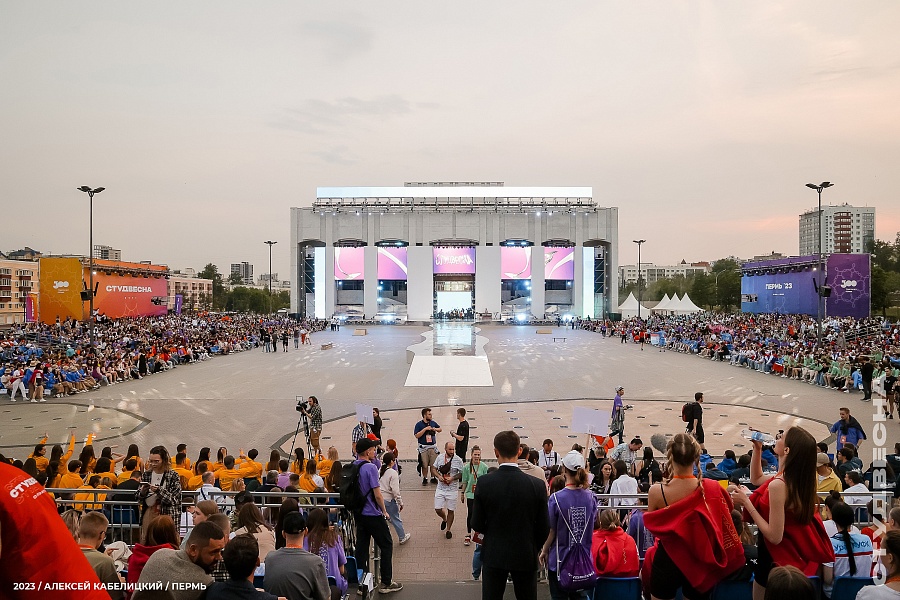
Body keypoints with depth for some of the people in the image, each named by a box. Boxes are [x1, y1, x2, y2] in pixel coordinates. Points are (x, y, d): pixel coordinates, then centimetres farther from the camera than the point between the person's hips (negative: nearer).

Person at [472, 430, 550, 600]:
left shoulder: (484, 483, -15)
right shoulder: (537, 485, -15)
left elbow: (477, 525, -7)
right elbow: (544, 528, -7)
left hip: (493, 555, 0)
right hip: (525, 556, 0)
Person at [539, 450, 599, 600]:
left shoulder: (556, 498, -18)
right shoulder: (590, 497, -5)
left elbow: (551, 531, -11)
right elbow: (593, 525, 10)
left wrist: (544, 551, 4)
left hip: (560, 559, -3)